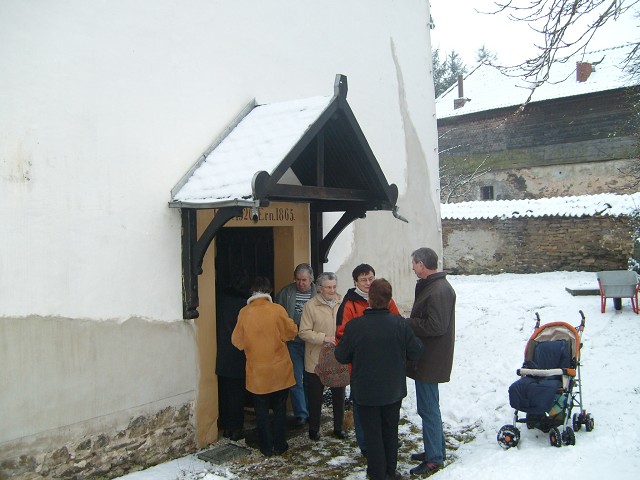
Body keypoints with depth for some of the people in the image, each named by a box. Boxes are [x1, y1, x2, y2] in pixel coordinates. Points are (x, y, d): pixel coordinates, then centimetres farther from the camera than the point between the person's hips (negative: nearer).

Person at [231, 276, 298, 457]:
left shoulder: (244, 312, -9)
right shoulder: (277, 309, -12)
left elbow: (237, 341, -1)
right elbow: (291, 332, -4)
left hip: (257, 371, 0)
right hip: (280, 370, 0)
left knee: (262, 411, 13)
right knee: (279, 408, 15)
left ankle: (267, 447, 18)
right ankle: (279, 445, 21)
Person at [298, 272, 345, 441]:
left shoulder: (342, 303, -3)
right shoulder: (311, 306, -12)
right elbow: (304, 332, -13)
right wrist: (324, 338, -23)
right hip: (317, 360, -3)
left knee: (339, 395, 16)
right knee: (315, 396, 11)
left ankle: (338, 427, 34)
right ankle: (313, 428, 29)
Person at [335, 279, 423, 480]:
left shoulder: (354, 326, -21)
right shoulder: (400, 324, -16)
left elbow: (341, 356, -9)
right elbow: (415, 352, -7)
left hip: (366, 392, -2)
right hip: (394, 390, 2)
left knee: (373, 433, 13)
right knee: (391, 429, 21)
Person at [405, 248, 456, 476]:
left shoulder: (438, 291, -21)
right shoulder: (432, 286, 12)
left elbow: (436, 326, -26)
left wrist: (406, 323, -18)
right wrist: (409, 322, 1)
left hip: (430, 360, -11)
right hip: (428, 358, 11)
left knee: (428, 408, -1)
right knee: (430, 406, 20)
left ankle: (434, 459, 10)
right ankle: (436, 449, 33)